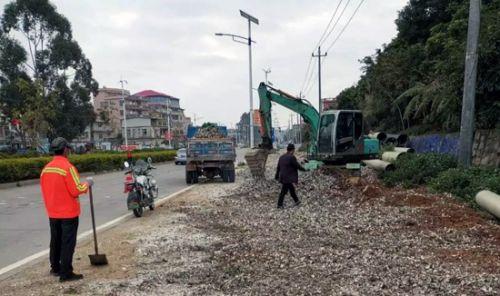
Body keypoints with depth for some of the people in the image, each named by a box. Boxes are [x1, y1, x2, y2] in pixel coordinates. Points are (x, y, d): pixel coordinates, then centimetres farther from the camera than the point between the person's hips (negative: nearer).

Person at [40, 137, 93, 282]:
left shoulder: (46, 168, 4)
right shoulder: (67, 167, -19)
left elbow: (46, 190, 11)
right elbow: (76, 190, -21)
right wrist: (87, 184, -3)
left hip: (53, 213, 7)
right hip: (68, 212, -7)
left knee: (55, 241, 19)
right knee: (68, 243, 0)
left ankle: (55, 268, 31)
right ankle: (66, 273, 4)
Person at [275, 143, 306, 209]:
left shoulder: (282, 157, 6)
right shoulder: (292, 157, -18)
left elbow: (278, 168, 11)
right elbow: (298, 166, -10)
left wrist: (277, 176, 18)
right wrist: (304, 169, 8)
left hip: (283, 177, 8)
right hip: (288, 178, -8)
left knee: (291, 189, 20)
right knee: (284, 191, 2)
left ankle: (296, 201, 32)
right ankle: (279, 205, 10)